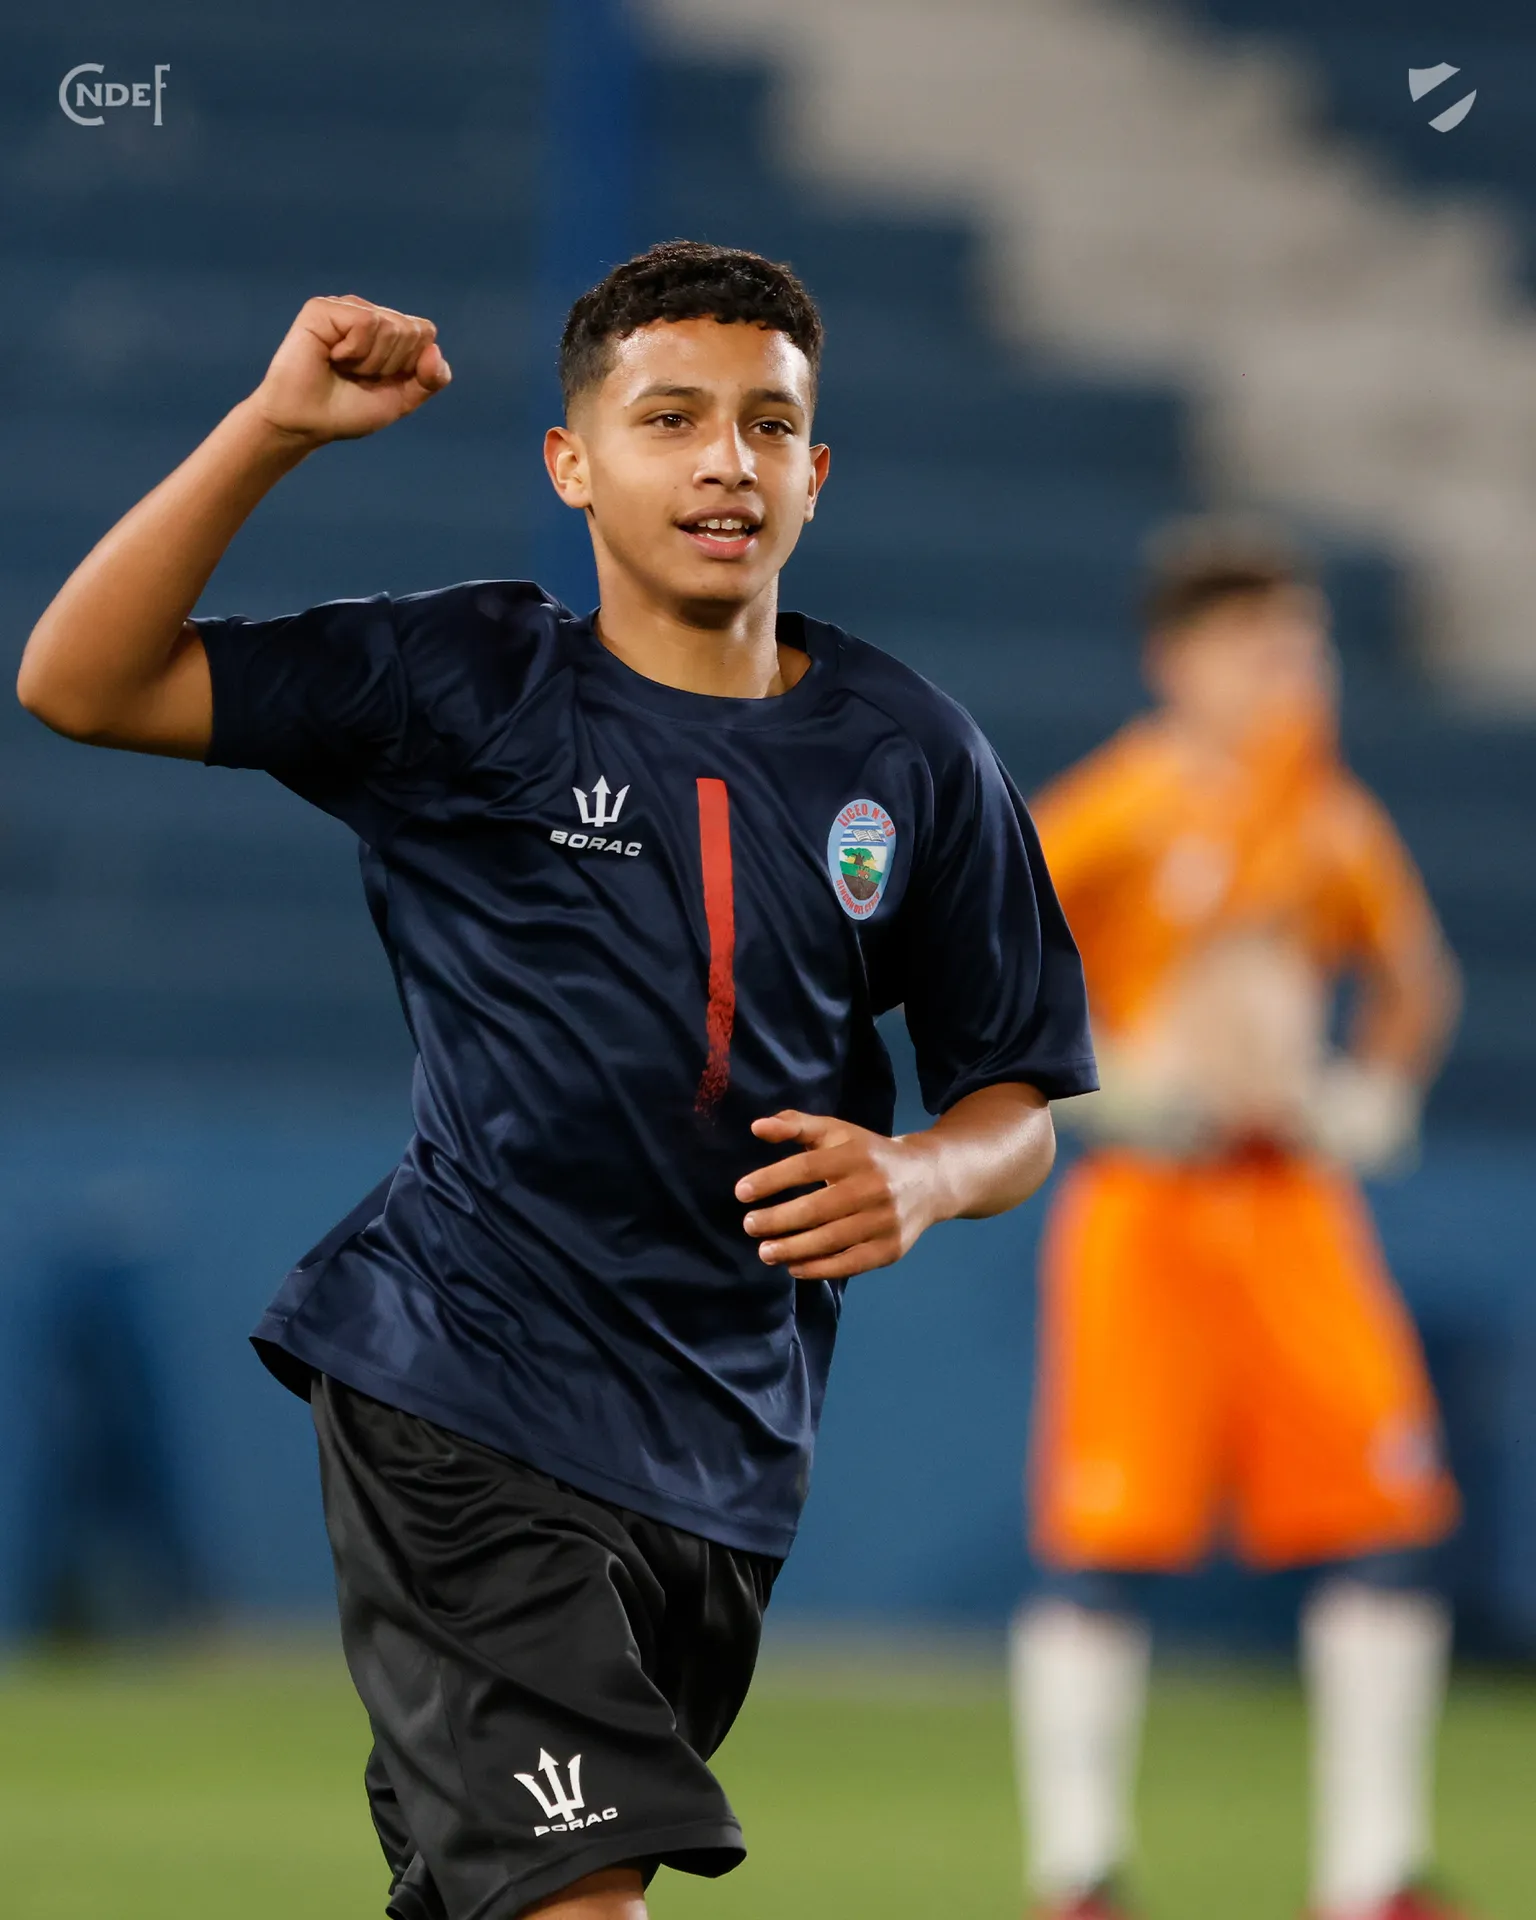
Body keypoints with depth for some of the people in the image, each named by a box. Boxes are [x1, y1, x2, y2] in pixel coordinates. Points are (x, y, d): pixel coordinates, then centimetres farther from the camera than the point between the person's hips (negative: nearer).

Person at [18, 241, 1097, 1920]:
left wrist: (919, 1179, -11)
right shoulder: (467, 689, -2)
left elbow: (1018, 1103, 12)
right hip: (460, 1395, -4)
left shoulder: (908, 754, 6)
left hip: (728, 1448, 4)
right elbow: (80, 683, -8)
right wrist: (274, 427, -18)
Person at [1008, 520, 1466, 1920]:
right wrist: (1113, 1079, -18)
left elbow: (1414, 979, 26)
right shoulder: (1129, 806, -8)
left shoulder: (1334, 820, 10)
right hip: (1144, 1205, -5)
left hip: (1296, 1200, 5)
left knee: (1386, 1524, -3)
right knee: (1106, 1543, -7)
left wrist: (1375, 1094, 8)